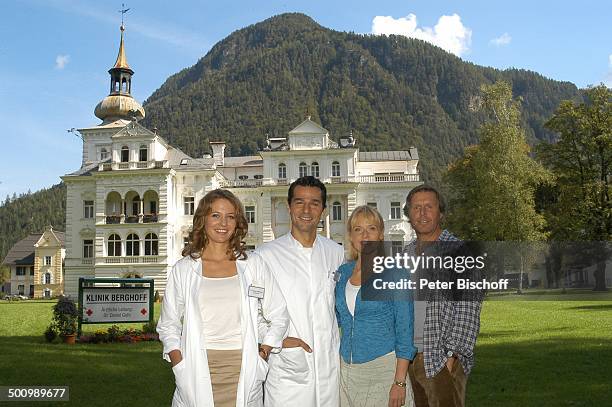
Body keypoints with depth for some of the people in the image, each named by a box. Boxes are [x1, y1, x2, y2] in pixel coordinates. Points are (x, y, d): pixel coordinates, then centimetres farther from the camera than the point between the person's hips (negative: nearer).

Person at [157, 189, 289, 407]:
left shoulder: (252, 265, 7)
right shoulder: (183, 269, 6)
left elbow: (279, 317, 11)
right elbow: (168, 326, 10)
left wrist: (261, 355, 1)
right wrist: (180, 365, -3)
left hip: (242, 372, 1)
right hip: (198, 375, 0)